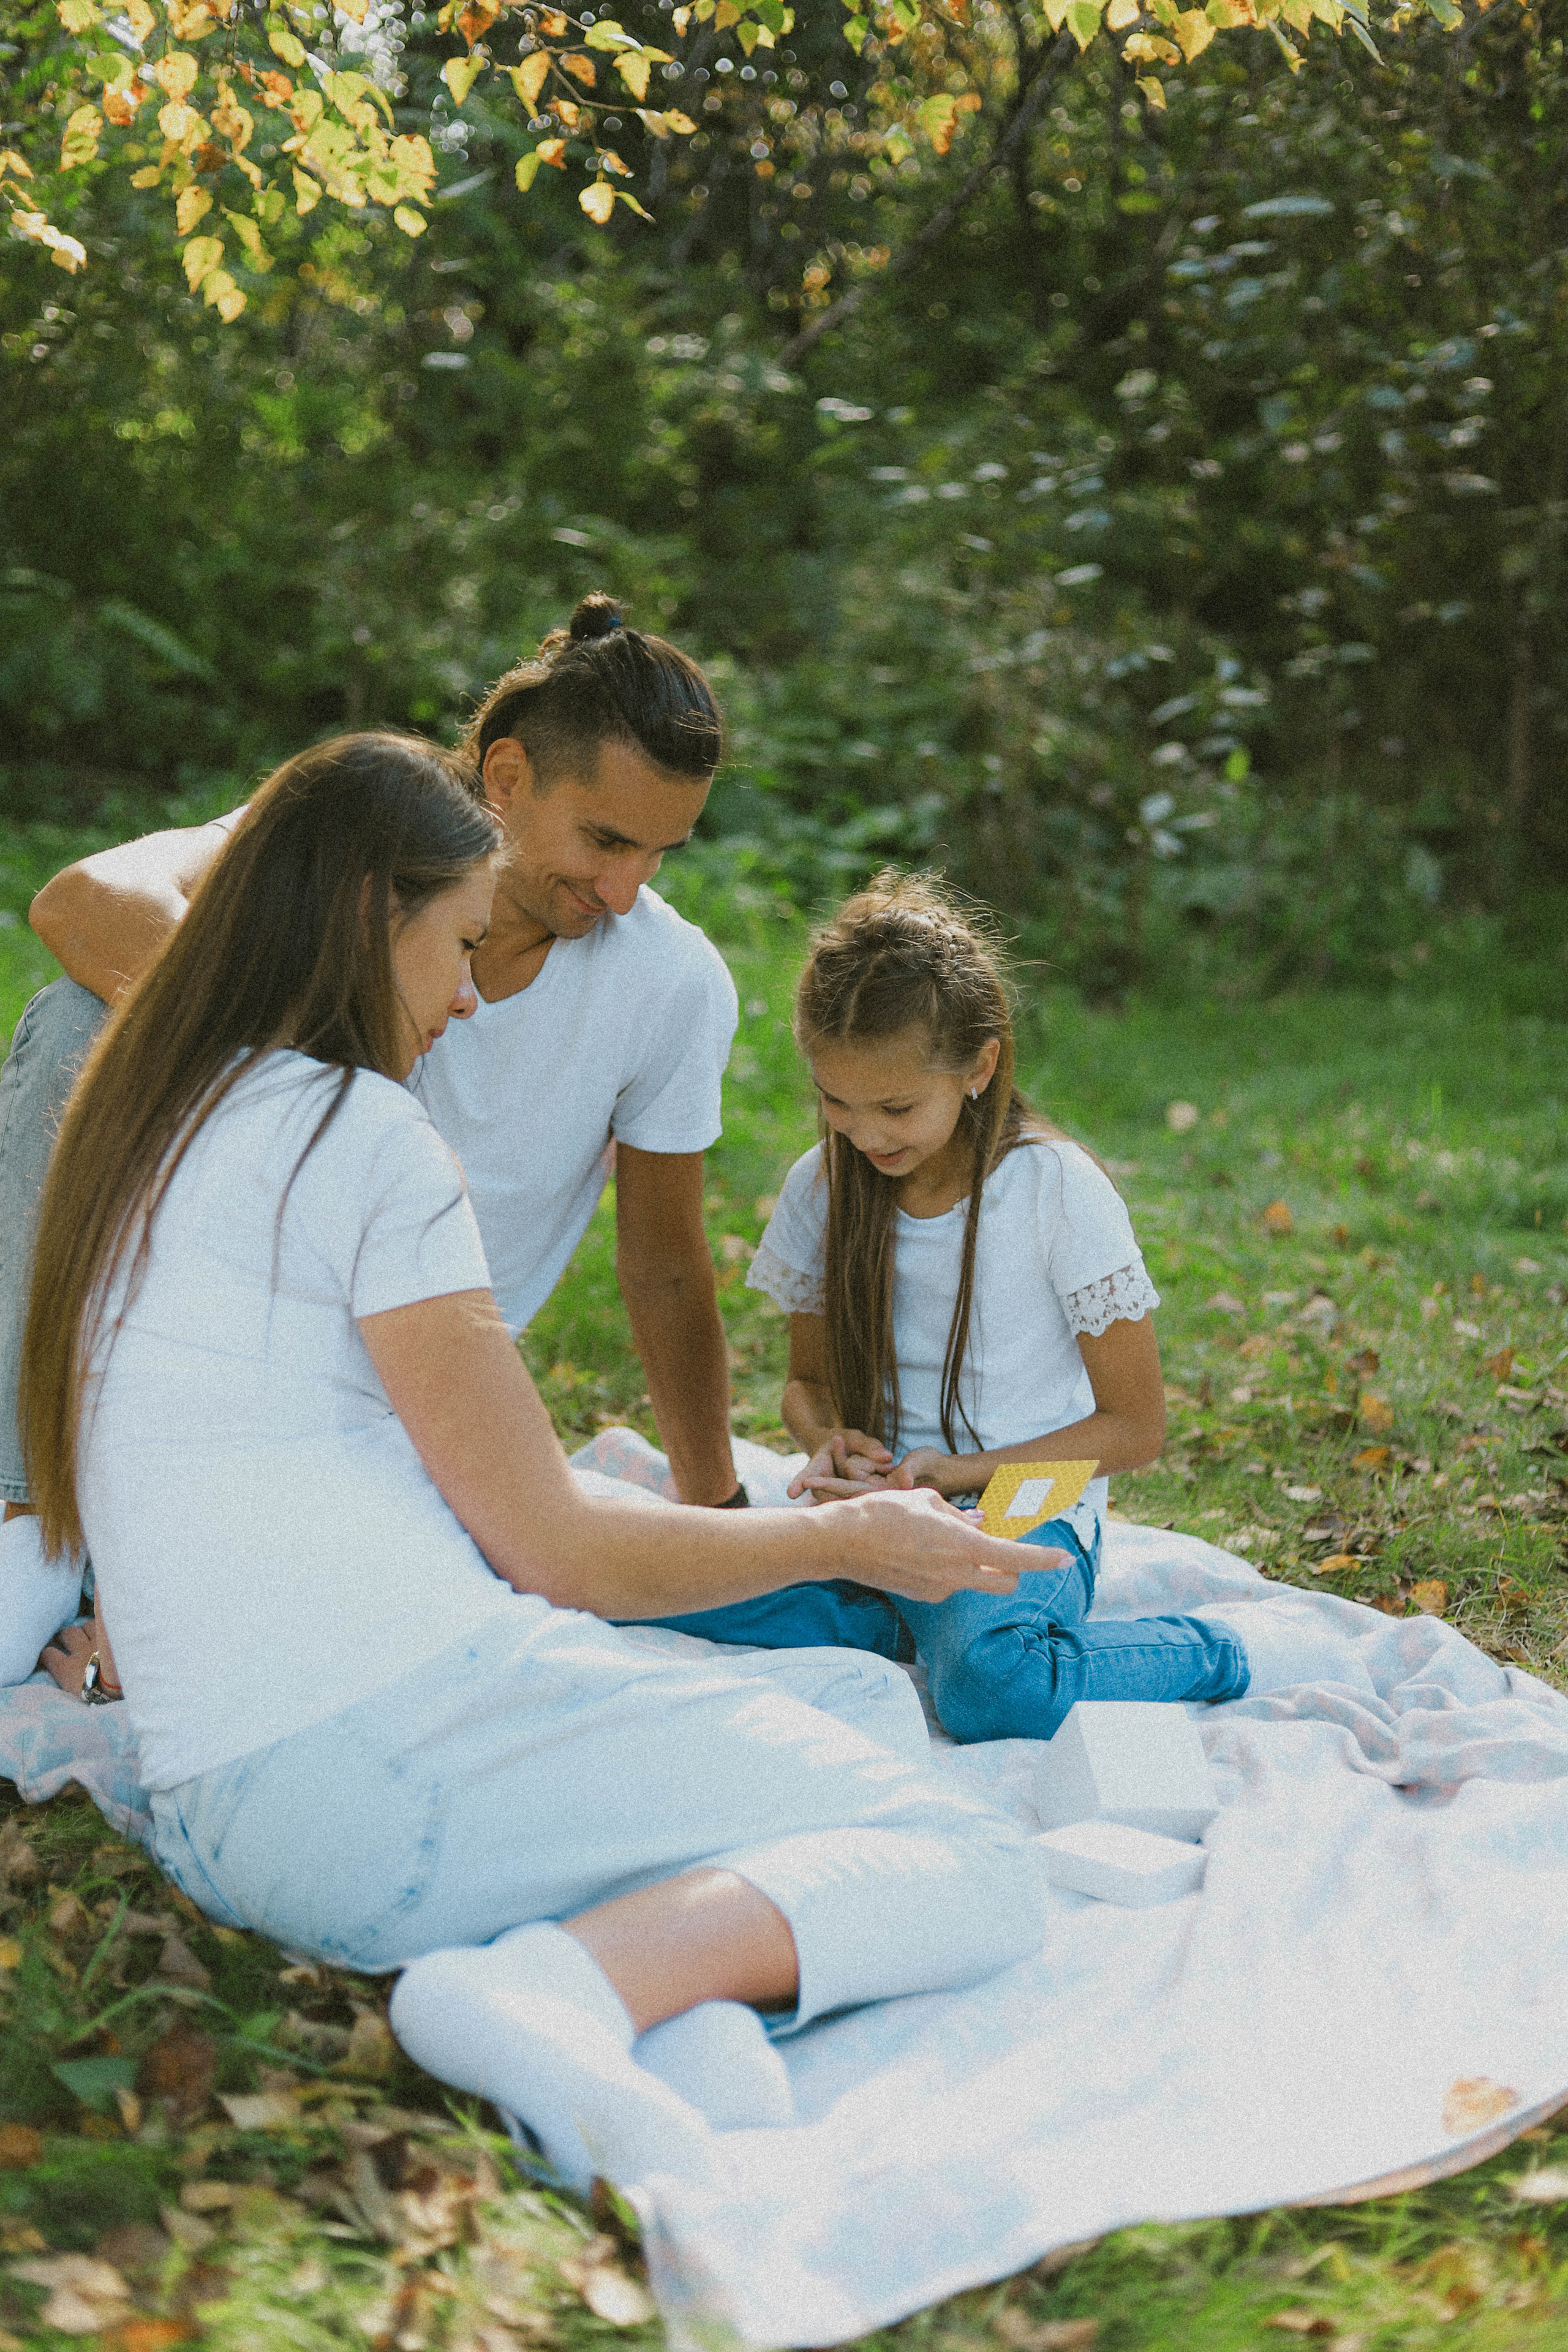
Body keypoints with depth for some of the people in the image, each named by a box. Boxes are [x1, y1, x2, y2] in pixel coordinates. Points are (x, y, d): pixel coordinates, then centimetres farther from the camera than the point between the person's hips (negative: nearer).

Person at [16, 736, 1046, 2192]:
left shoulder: (149, 1134, 19)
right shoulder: (359, 1132, -7)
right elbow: (551, 1548, -6)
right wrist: (845, 1540, 10)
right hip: (401, 1732, -9)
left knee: (867, 1696, 19)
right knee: (973, 1872, -4)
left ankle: (676, 1982, -11)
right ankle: (577, 1980, -26)